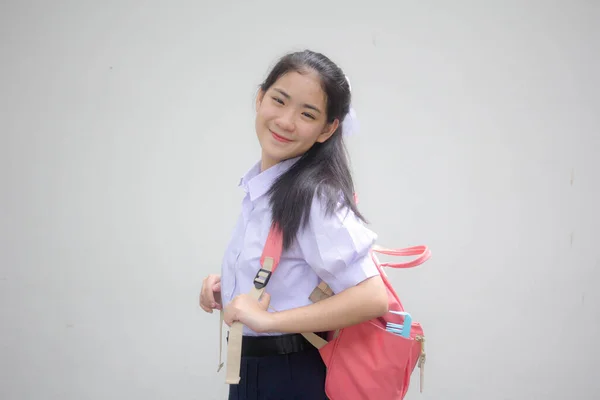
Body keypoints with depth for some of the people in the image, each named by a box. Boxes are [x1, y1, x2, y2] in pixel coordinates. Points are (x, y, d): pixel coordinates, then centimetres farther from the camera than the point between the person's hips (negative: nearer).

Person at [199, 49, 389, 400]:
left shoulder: (315, 195, -21)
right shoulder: (260, 186, 4)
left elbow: (372, 298, -29)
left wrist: (266, 318, -25)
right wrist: (227, 287, 2)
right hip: (250, 370, 8)